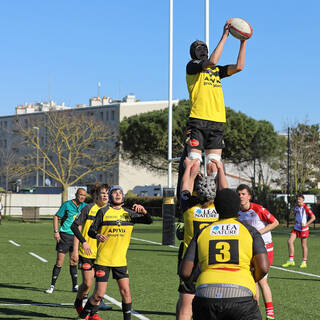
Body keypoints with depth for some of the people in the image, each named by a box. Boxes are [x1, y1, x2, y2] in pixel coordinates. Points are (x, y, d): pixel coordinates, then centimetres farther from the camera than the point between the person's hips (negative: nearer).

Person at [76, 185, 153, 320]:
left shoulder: (129, 213, 8)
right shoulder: (103, 211, -1)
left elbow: (149, 221, 7)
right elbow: (91, 230, 0)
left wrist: (143, 210, -12)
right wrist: (97, 236, -21)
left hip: (120, 260, 3)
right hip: (103, 259, -3)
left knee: (125, 292, -3)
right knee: (99, 294, -3)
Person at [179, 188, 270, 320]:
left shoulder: (202, 233, 18)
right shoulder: (250, 231, 13)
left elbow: (185, 272, 11)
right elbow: (263, 268, 0)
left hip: (206, 295, 2)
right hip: (240, 296, -2)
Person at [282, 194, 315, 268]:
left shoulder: (306, 208, -13)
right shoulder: (296, 207, 8)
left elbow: (313, 217, -14)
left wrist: (306, 224, -20)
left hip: (303, 229, -6)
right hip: (296, 228, 6)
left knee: (303, 245, 1)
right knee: (290, 241, -7)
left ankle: (304, 262, 13)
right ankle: (291, 260, -1)